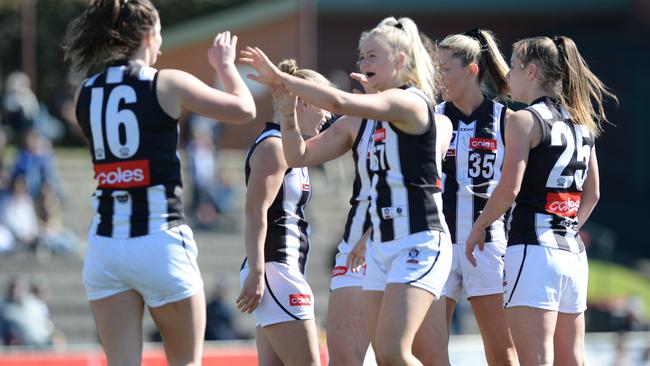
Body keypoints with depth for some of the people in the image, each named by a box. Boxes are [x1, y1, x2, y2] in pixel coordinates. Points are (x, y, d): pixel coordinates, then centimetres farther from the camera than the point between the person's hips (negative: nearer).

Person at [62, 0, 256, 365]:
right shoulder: (168, 83, -5)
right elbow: (244, 108, 4)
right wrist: (225, 64, 22)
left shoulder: (87, 93, 8)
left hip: (105, 241, 4)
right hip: (160, 241, -4)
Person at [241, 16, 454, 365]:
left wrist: (280, 77, -21)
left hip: (420, 245, -9)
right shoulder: (361, 119, 13)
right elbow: (299, 155, 13)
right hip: (381, 246, 9)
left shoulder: (408, 102, -12)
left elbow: (339, 102, -27)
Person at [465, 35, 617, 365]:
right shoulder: (581, 122, 15)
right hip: (573, 252, 8)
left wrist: (479, 226, -1)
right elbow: (592, 194, 20)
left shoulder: (524, 120, -7)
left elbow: (509, 189, -14)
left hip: (533, 248, -8)